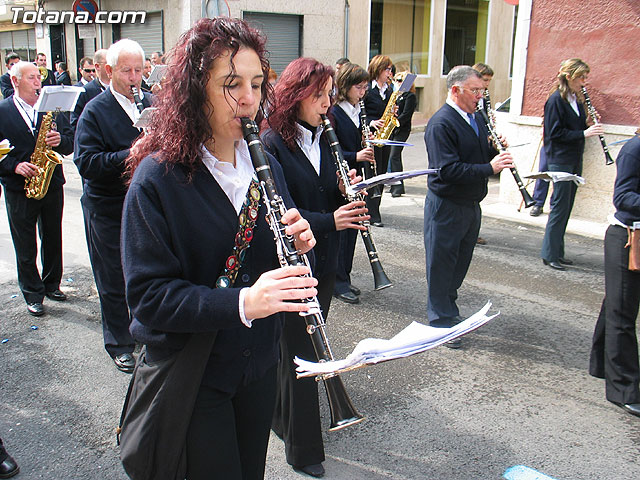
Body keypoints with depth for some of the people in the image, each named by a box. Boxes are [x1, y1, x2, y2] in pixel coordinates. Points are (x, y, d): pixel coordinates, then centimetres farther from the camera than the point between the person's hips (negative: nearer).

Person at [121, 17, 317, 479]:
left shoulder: (265, 165, 1)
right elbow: (147, 294, -21)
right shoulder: (157, 177, -17)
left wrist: (297, 243, -15)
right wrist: (240, 302, -34)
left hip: (259, 364, 5)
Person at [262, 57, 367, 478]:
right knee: (300, 352, 2)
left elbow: (331, 200, 12)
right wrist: (329, 221, -28)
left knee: (307, 345, 18)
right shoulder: (272, 144, -14)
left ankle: (285, 418, 39)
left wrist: (348, 194, -10)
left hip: (323, 264, 7)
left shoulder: (324, 141, 8)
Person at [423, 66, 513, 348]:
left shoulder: (476, 118, 11)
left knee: (460, 264, 19)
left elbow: (482, 155, 16)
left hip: (471, 205, 9)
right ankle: (441, 322, 14)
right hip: (446, 206, -9)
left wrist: (494, 150, -5)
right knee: (441, 266, 3)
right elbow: (448, 169, -26)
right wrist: (489, 168, -27)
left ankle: (446, 308, 36)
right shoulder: (441, 123, -17)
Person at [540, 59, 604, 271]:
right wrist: (584, 133, -19)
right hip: (560, 160, -8)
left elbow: (578, 128, 16)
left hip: (574, 160, 8)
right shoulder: (556, 100, -11)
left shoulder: (577, 100, 13)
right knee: (560, 206, -6)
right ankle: (549, 254, 1)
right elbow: (555, 132, -16)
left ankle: (557, 251, 18)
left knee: (565, 207, 11)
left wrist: (590, 125, -3)